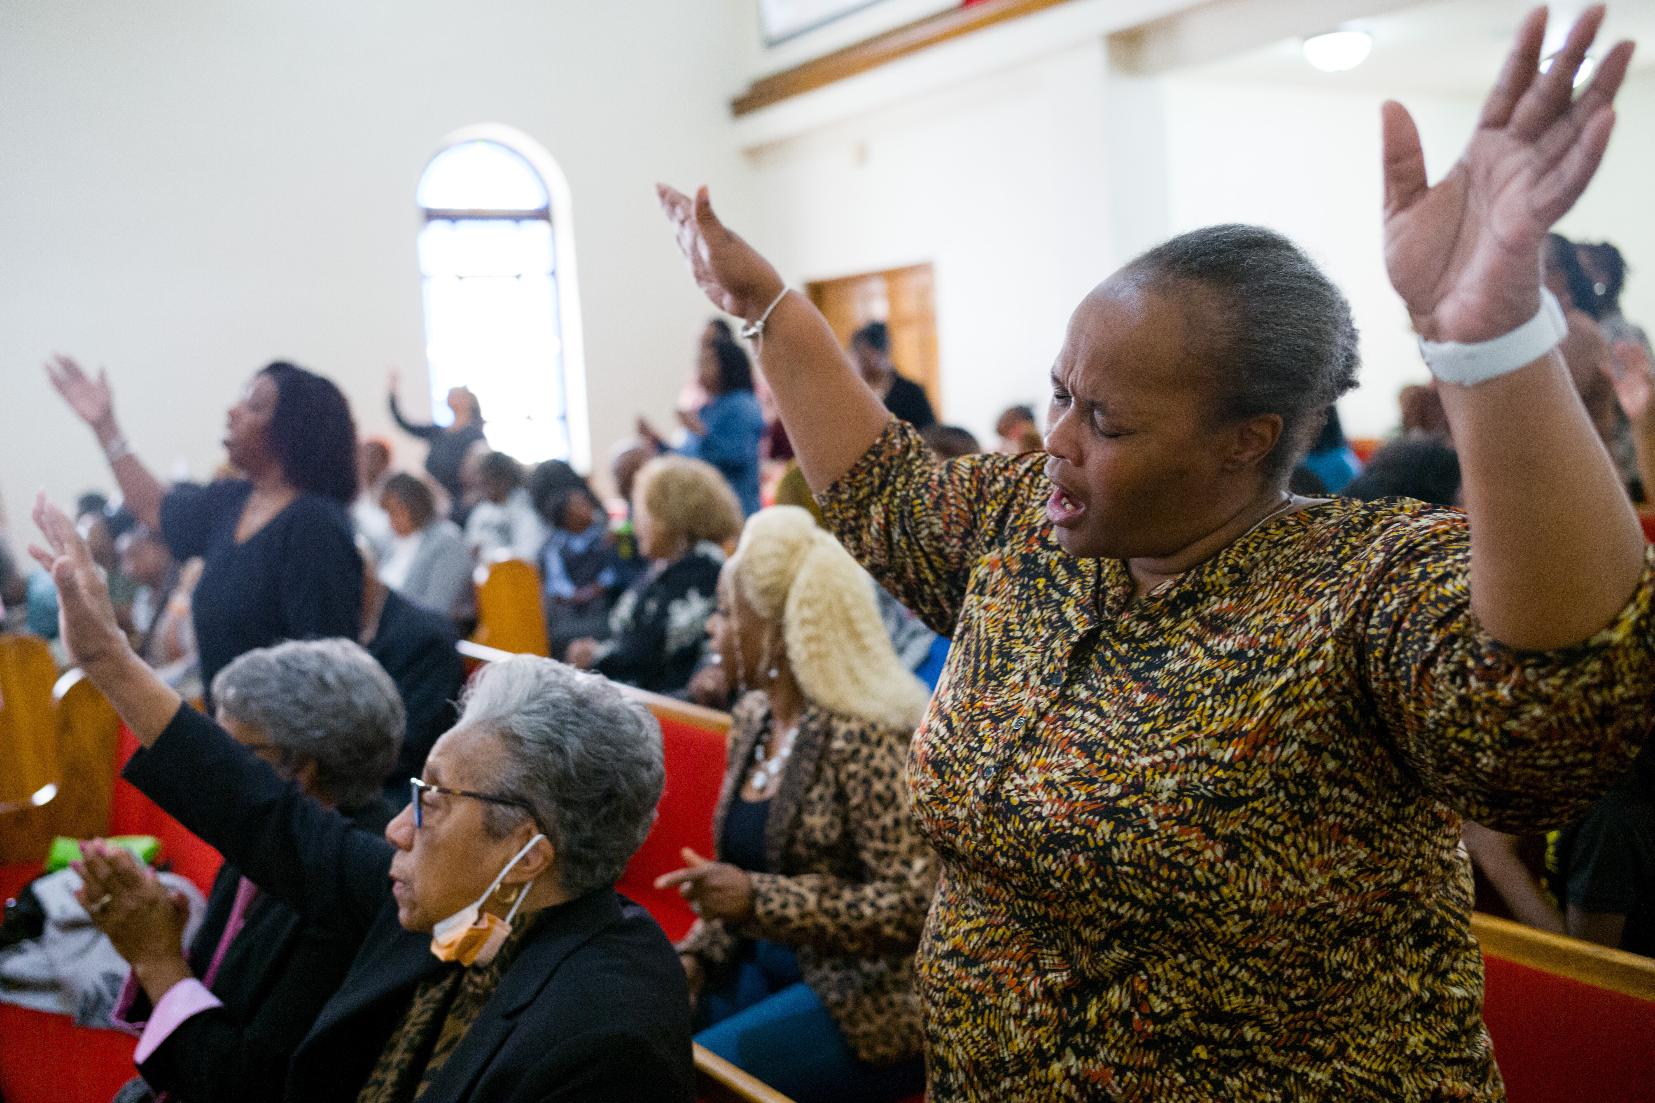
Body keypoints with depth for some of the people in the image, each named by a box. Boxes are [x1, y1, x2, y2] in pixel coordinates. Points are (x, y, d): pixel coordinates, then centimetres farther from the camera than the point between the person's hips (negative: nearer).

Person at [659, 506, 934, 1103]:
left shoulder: (865, 737, -19)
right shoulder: (753, 717, 7)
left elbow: (914, 904, -22)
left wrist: (759, 899, -25)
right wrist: (694, 958, 0)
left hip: (865, 1003, -7)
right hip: (767, 966, 7)